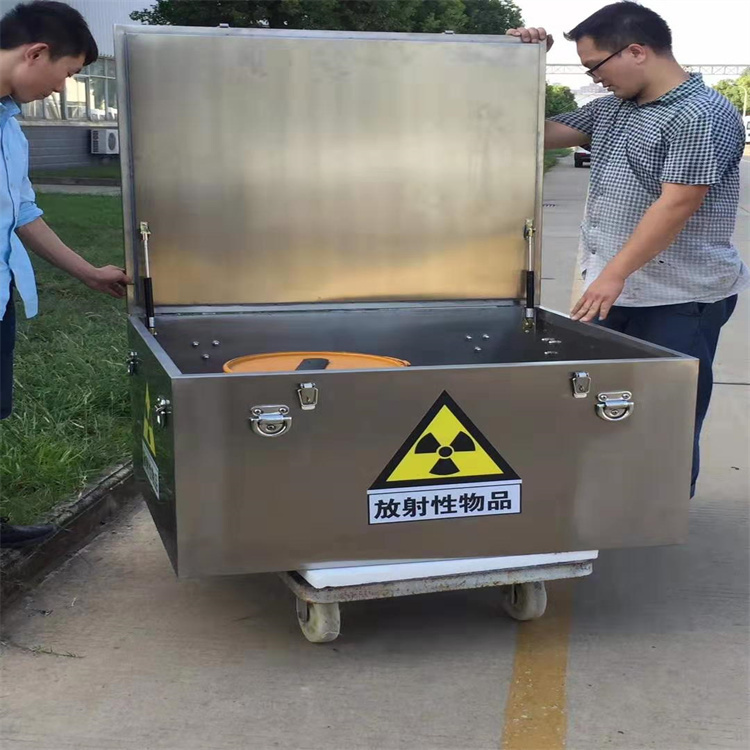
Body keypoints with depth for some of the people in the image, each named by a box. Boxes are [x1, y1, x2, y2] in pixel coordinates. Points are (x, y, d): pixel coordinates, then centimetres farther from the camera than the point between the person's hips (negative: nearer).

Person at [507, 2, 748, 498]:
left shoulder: (703, 116, -15)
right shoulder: (610, 110, 11)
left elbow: (676, 204, -22)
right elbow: (542, 135, 19)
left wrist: (614, 274, -24)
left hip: (681, 302, -8)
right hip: (613, 291, 8)